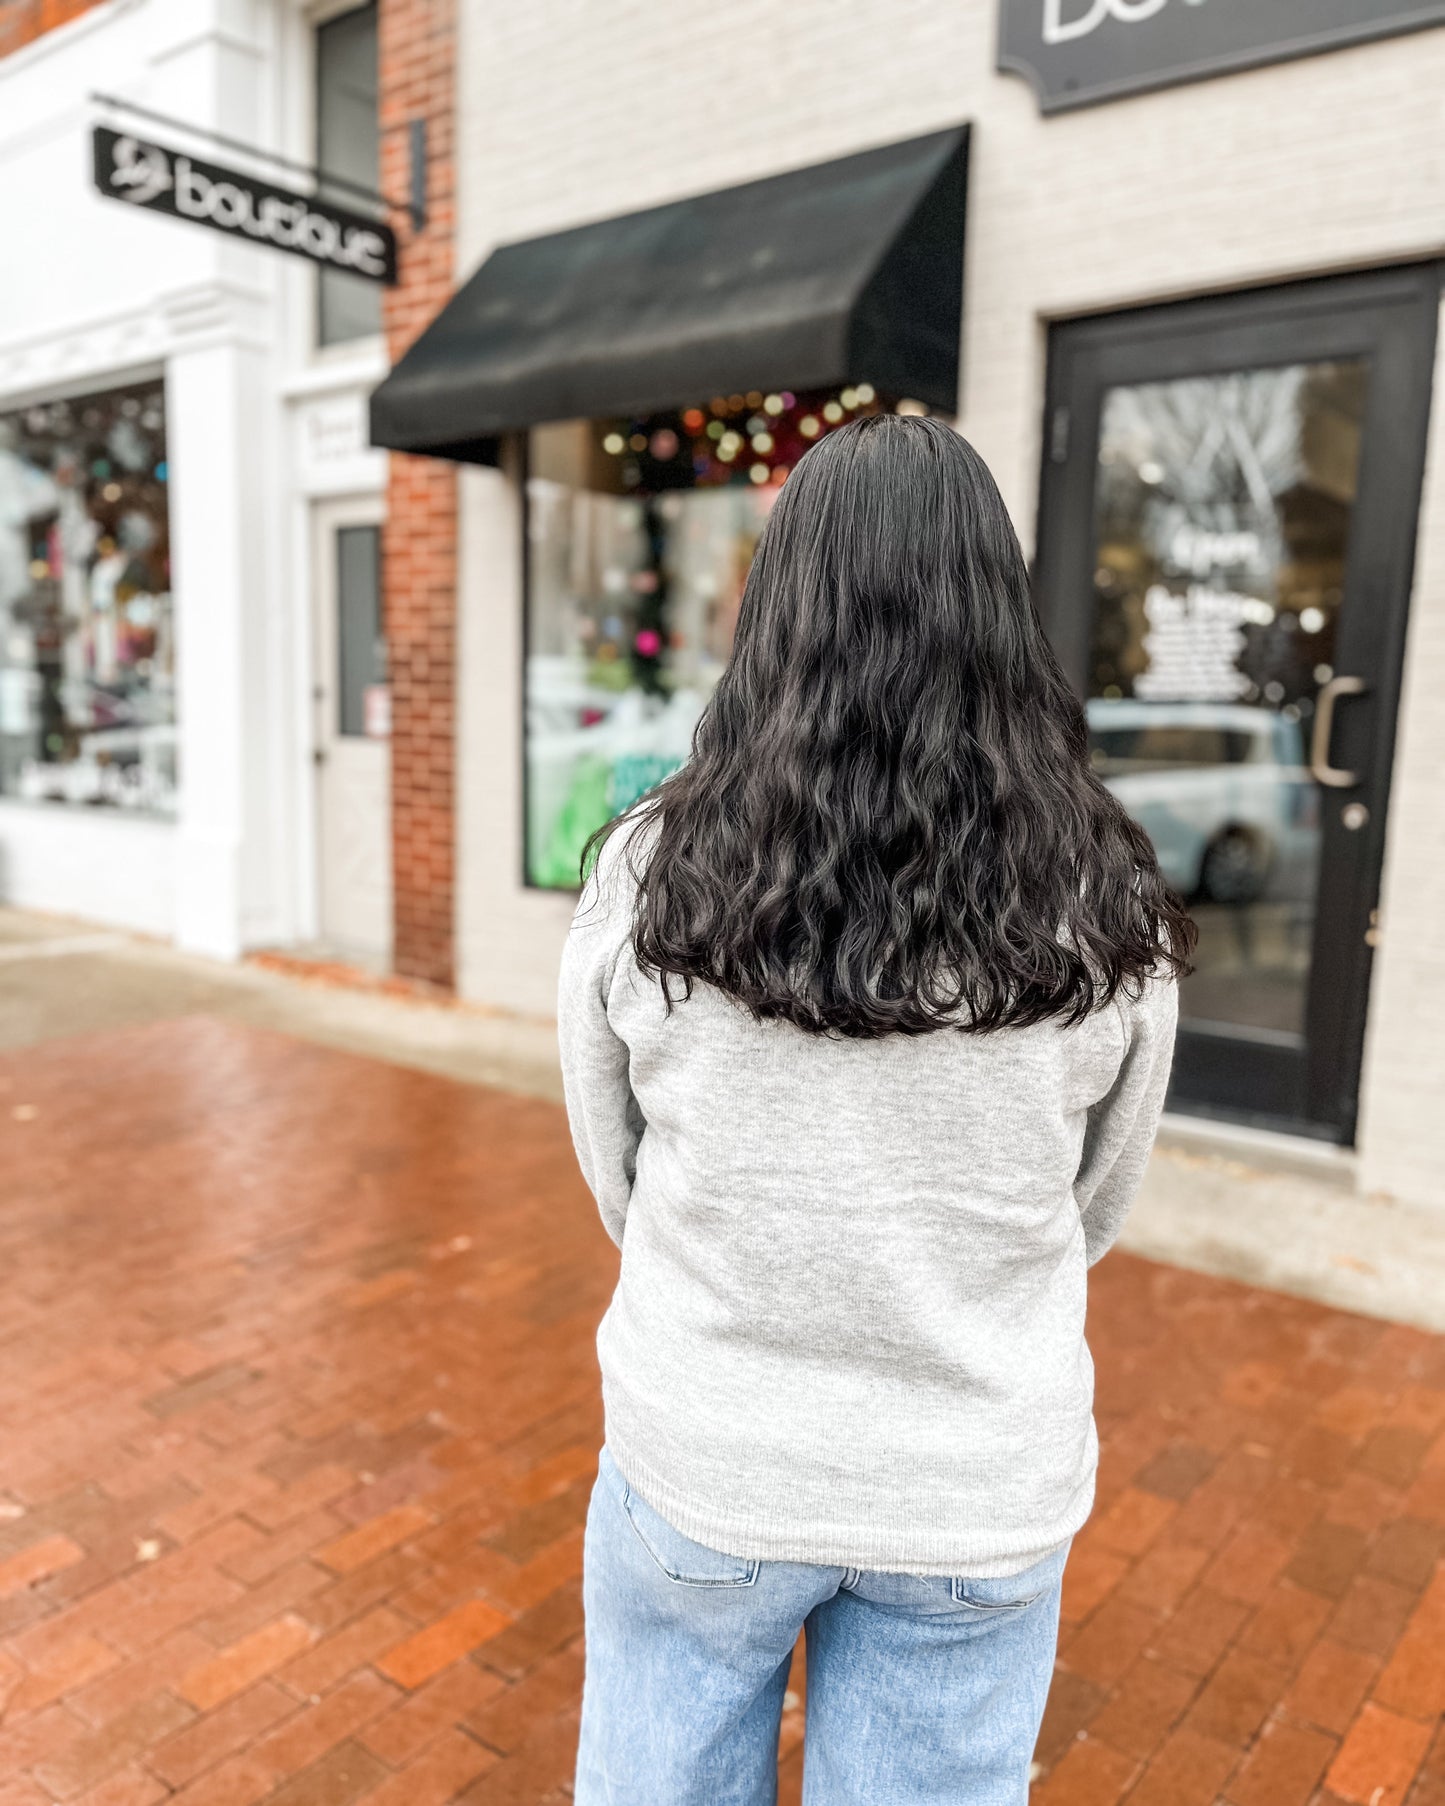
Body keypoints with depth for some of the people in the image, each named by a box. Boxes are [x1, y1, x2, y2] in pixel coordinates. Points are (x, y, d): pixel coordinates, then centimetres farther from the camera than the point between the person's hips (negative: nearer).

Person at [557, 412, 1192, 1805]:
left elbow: (617, 1178, -2)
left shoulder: (649, 873, -15)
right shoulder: (1107, 912, -12)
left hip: (701, 1474, 0)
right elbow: (1097, 1206, 2)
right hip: (981, 1500, 1)